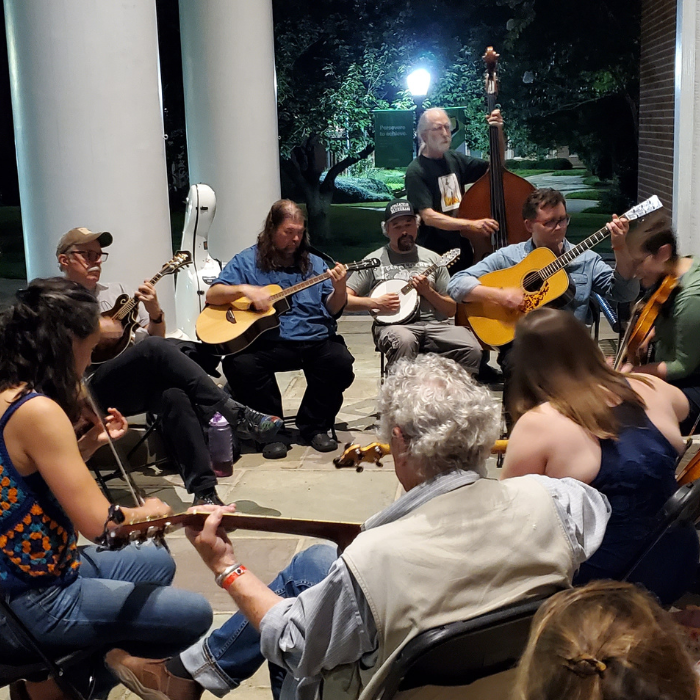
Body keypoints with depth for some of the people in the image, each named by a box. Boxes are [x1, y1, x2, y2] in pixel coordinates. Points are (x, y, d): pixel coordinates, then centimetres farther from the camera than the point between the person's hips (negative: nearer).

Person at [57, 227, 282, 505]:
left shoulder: (115, 292, 25)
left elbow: (155, 334, 21)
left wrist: (155, 312, 0)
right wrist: (94, 331, -13)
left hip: (140, 384, 5)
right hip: (97, 389, -4)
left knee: (174, 396, -31)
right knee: (155, 347, -31)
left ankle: (204, 490, -32)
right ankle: (236, 414, -29)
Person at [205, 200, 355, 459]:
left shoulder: (314, 264, 16)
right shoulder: (247, 261, 8)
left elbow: (332, 310, 12)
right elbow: (212, 295, 1)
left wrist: (339, 289, -9)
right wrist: (245, 289, -16)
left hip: (314, 340, 2)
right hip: (266, 342, -2)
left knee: (340, 362, -26)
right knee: (240, 365, -31)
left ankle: (314, 427, -1)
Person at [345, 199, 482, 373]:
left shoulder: (432, 259, 16)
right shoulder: (374, 260, 11)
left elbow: (451, 310, 15)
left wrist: (427, 291, -2)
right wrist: (375, 303, -8)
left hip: (434, 324, 2)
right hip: (394, 325, -2)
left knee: (472, 349, -26)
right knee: (404, 341, -39)